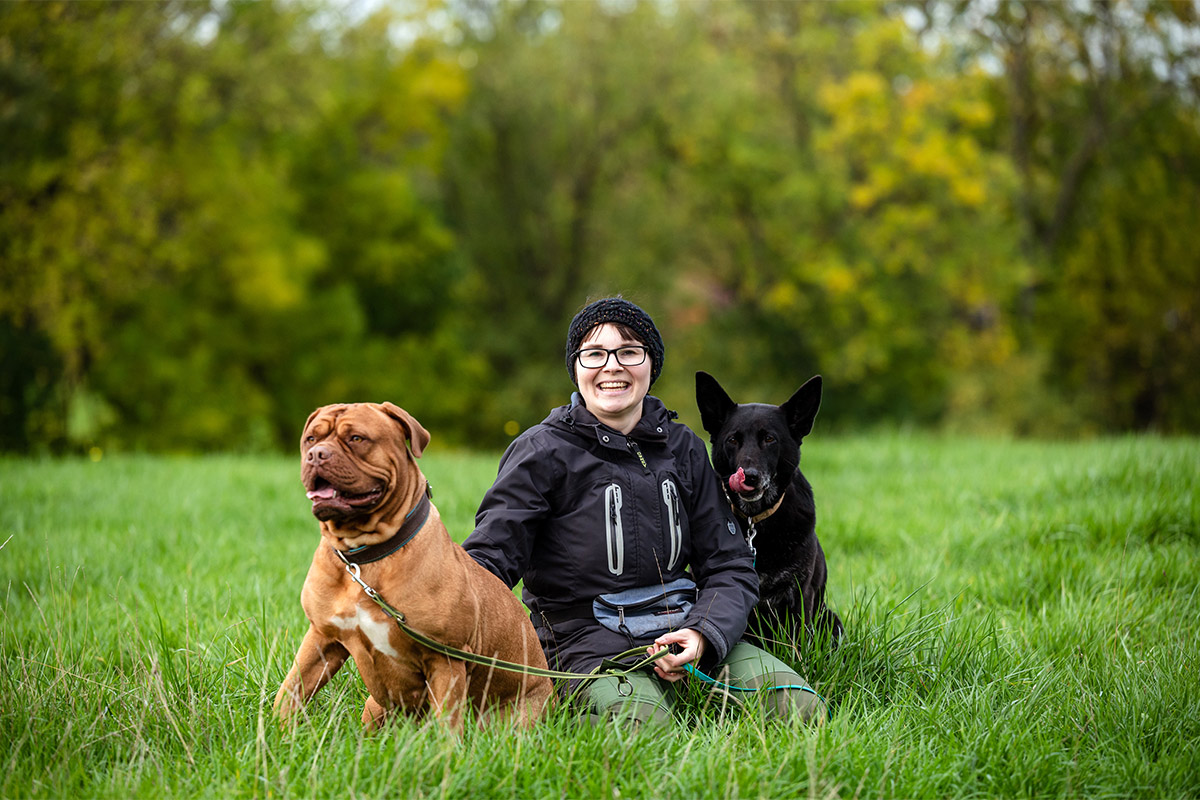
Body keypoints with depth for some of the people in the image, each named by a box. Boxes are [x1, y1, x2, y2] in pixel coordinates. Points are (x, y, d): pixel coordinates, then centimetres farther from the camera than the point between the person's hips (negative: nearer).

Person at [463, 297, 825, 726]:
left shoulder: (683, 448, 14)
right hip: (587, 643, -4)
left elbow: (730, 568, 13)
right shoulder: (543, 451, 2)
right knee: (642, 721, -37)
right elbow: (488, 555, -6)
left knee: (799, 704, -20)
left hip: (679, 630, 5)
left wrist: (703, 635, -9)